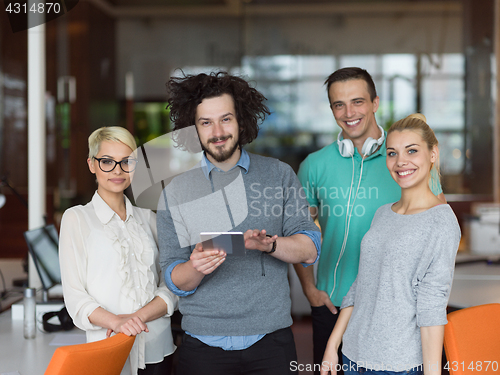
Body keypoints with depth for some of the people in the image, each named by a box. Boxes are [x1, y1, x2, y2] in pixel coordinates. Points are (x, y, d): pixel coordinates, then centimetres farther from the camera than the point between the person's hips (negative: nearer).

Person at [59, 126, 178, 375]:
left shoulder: (148, 219, 11)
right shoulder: (77, 219, 1)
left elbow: (172, 289, 5)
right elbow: (75, 298, -6)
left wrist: (138, 316, -13)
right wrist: (116, 322, -23)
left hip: (157, 348, 3)